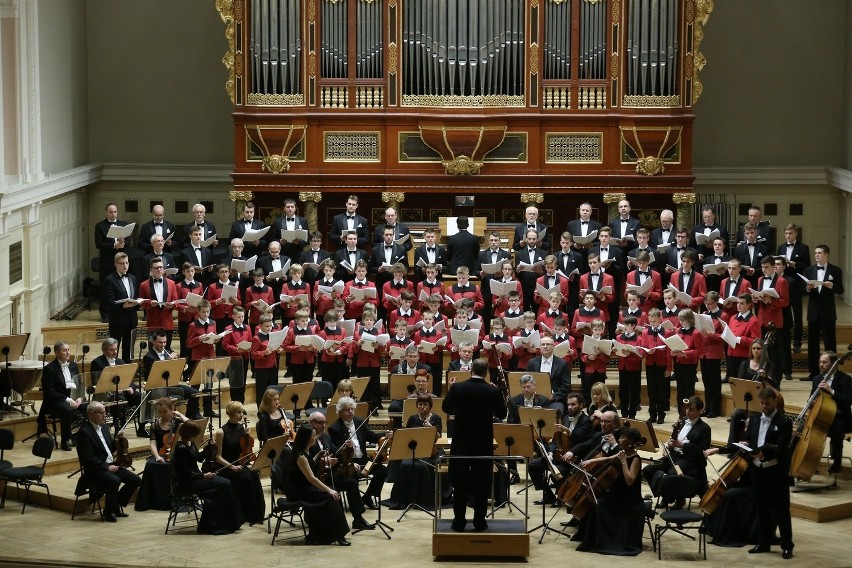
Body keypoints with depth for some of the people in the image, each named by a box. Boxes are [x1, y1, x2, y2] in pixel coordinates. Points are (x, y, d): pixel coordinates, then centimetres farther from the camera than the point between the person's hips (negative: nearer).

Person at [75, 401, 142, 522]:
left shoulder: (104, 428, 15)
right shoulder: (84, 432, -14)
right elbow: (88, 459, -20)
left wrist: (118, 439, 5)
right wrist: (107, 467, -23)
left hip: (110, 465, 9)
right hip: (95, 470, -9)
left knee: (135, 480, -5)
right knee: (114, 481, -34)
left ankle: (117, 505, 12)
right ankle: (109, 512, -12)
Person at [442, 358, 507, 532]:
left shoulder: (457, 388, -9)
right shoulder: (493, 391, -10)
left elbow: (446, 408, 4)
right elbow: (502, 414, 1)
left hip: (461, 442, 0)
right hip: (484, 443, 0)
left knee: (459, 483, 9)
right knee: (481, 484, 8)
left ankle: (459, 521, 10)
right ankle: (479, 522, 9)